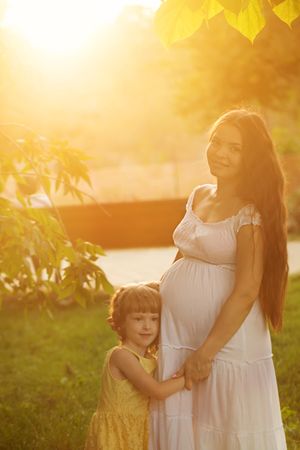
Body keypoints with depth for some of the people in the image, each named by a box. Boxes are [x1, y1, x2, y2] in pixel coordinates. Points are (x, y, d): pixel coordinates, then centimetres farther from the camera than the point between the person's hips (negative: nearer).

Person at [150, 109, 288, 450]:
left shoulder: (251, 212, -14)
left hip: (228, 334, -7)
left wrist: (206, 351, -18)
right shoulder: (199, 196, 8)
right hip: (177, 330, 7)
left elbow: (246, 291, -18)